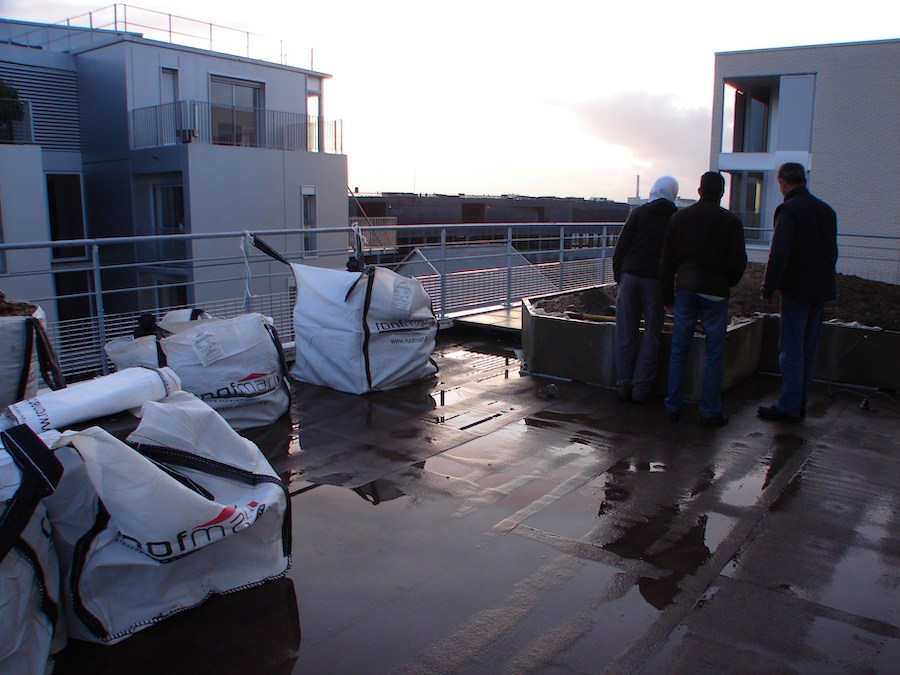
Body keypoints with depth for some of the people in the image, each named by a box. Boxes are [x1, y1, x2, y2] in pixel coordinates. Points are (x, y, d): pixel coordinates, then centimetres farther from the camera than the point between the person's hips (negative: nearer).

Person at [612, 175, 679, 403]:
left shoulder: (639, 213, 4)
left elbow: (619, 249, 1)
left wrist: (618, 278, 10)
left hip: (630, 277, 1)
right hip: (656, 281, -1)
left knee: (626, 335, 7)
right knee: (651, 336, 8)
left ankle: (624, 386, 11)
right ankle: (641, 389, 8)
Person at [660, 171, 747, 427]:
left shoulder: (680, 217, 7)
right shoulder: (730, 221, -3)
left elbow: (667, 259, 7)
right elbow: (738, 262, -4)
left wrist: (667, 293, 13)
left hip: (685, 288, 3)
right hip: (714, 291, -3)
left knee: (679, 350, 9)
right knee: (714, 353, 4)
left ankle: (672, 407, 12)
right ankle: (710, 412, 6)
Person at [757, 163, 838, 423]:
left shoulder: (789, 210, -13)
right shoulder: (826, 210, 12)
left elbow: (779, 254, -18)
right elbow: (832, 252, 17)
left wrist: (769, 288, -11)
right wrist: (825, 280, 21)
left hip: (797, 289, -8)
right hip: (821, 289, 8)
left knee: (791, 350, -3)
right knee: (808, 349, 13)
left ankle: (788, 407, 0)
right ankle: (800, 403, 19)